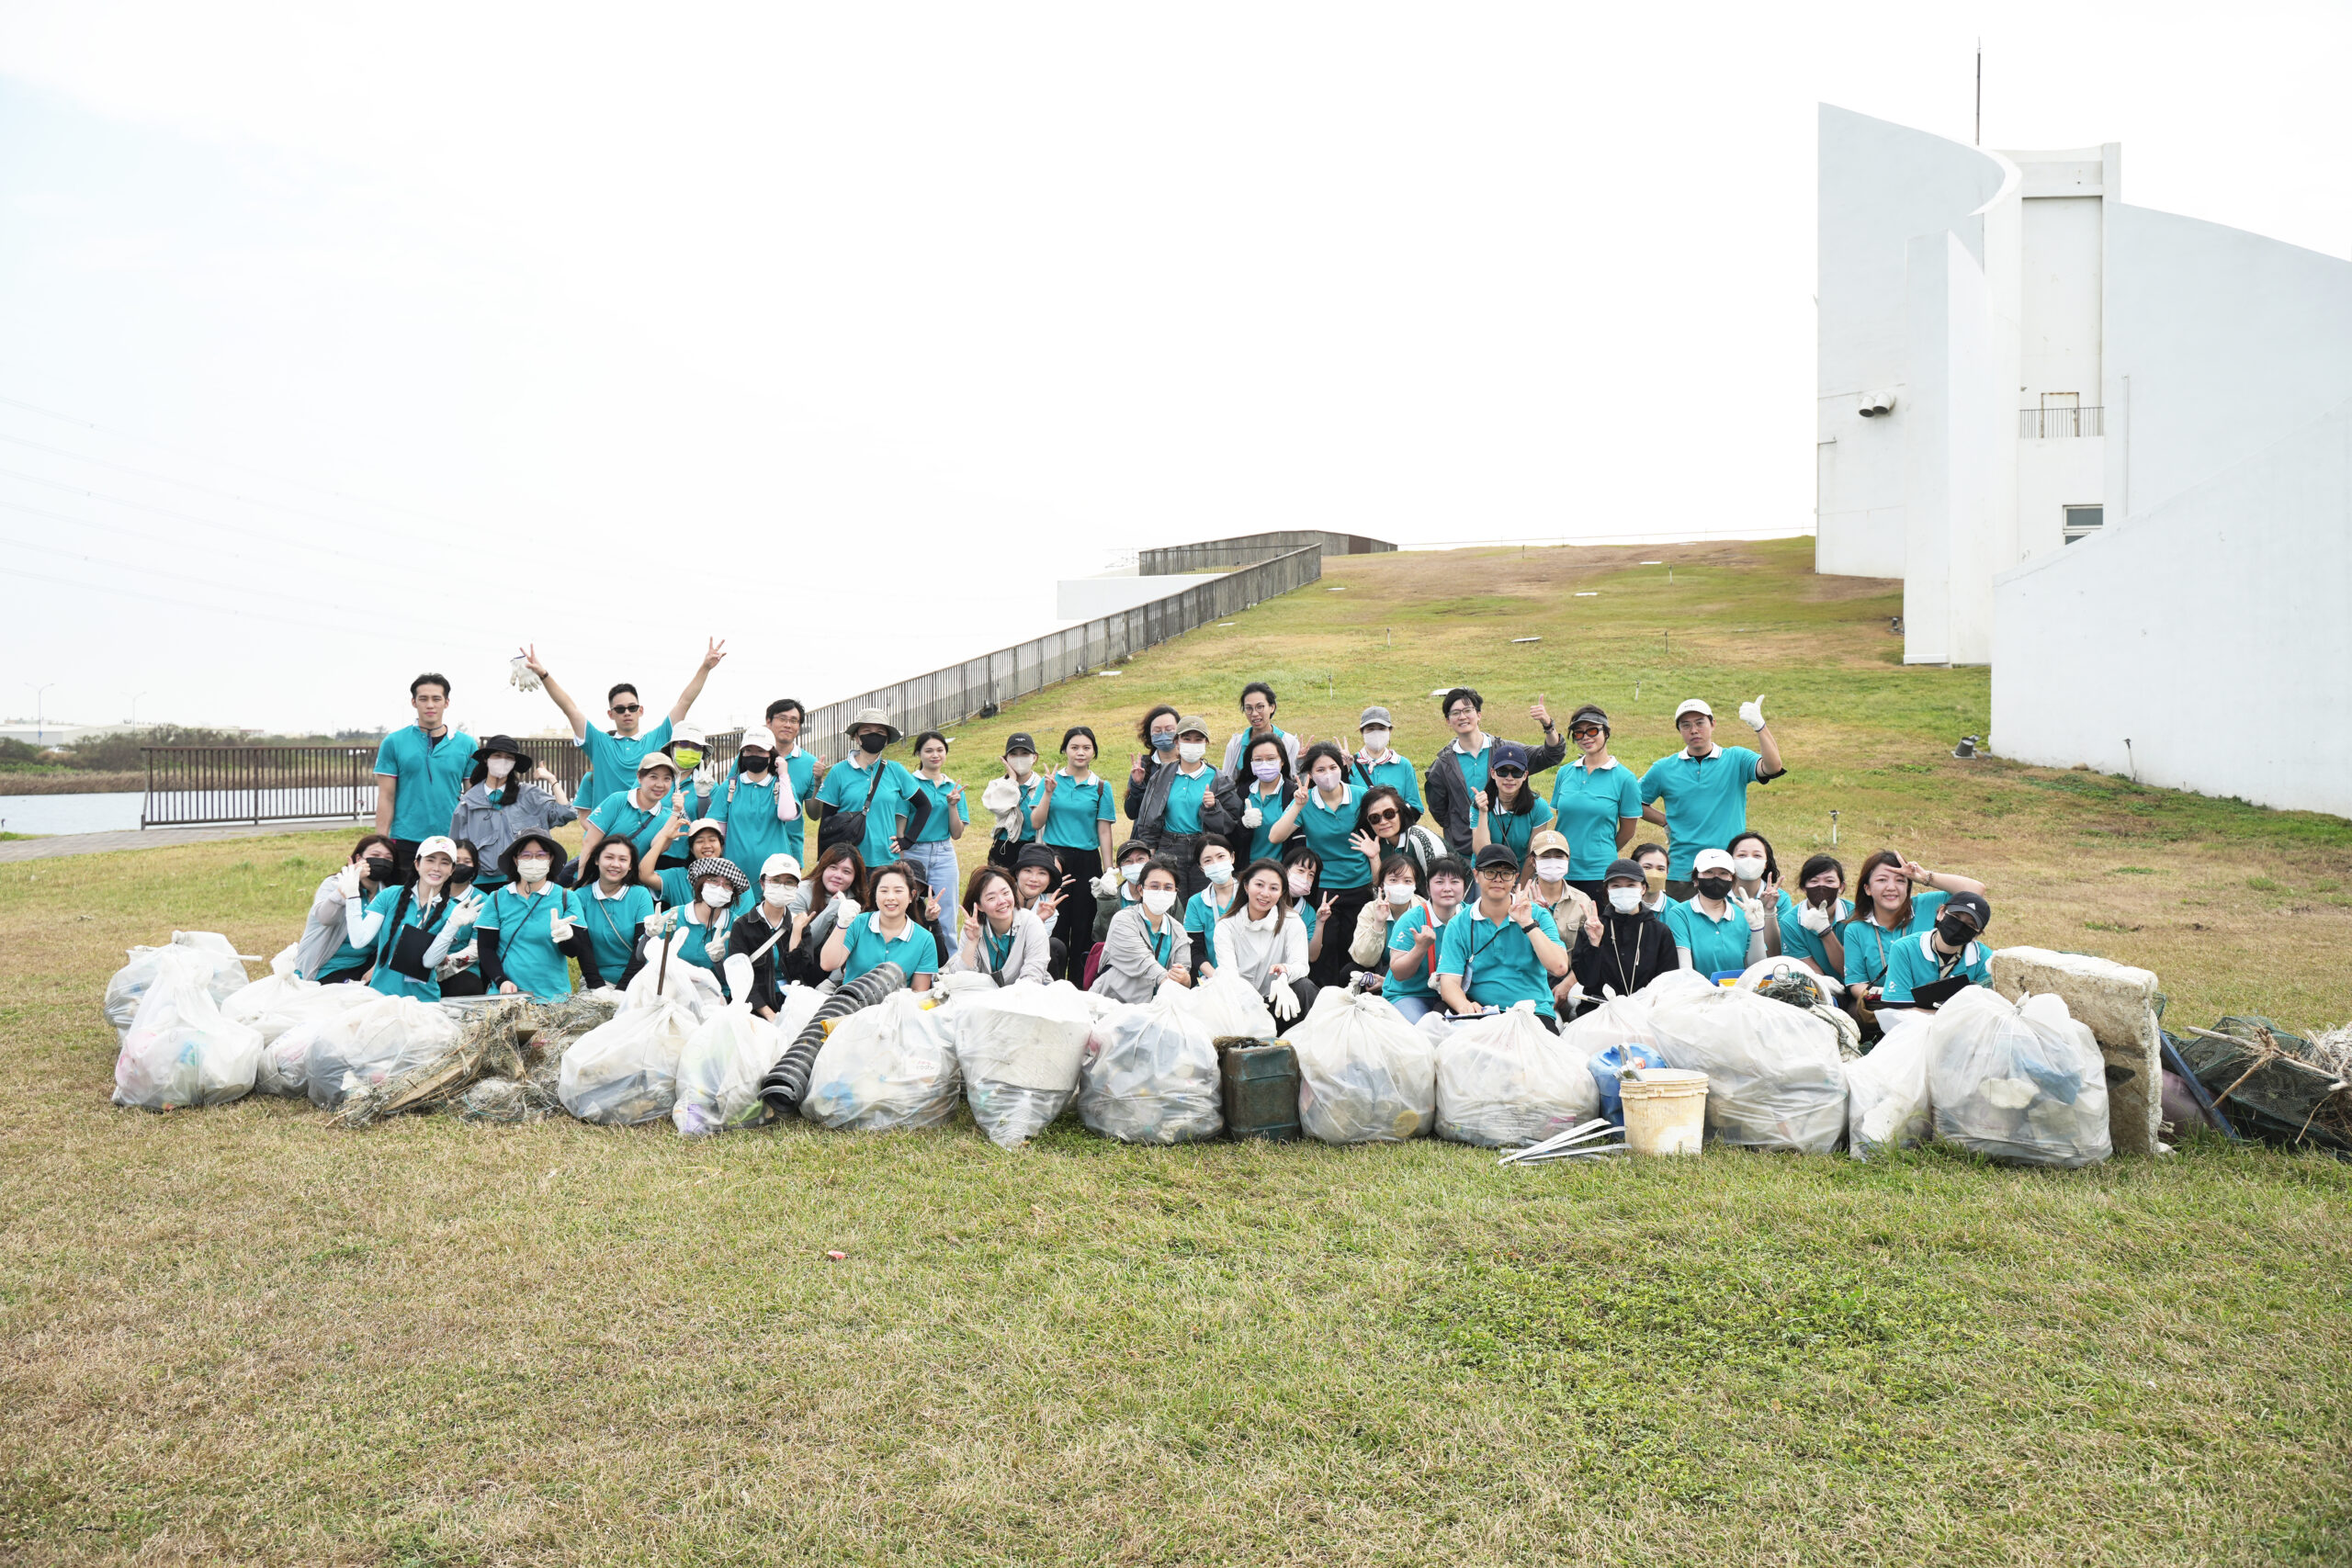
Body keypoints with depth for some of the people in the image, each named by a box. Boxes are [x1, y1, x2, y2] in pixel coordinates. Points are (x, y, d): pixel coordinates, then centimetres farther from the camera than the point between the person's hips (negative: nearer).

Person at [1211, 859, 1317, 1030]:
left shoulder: (1292, 922, 3)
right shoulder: (1226, 927, 0)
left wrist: (1285, 973, -39)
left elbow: (1301, 964, -12)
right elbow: (1227, 971, -15)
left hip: (1278, 1004, 1)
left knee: (1304, 986, -28)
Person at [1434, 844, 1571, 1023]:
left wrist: (1528, 924, -12)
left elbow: (1560, 968, -7)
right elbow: (1449, 981, -2)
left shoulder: (1537, 915, 7)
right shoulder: (1458, 926, 8)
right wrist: (1464, 1005, -24)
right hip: (1481, 1013, 1)